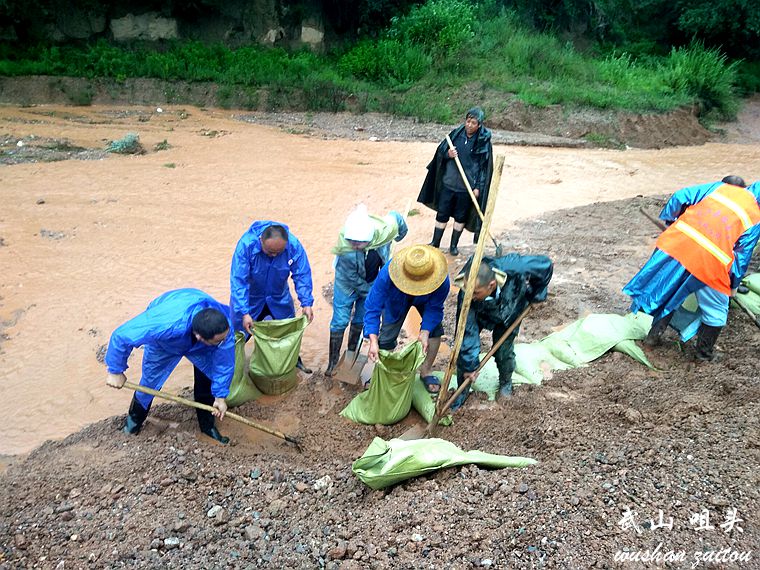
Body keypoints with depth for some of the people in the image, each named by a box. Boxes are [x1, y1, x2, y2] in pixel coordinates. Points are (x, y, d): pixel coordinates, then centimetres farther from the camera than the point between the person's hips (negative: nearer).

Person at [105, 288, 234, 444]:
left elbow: (225, 360, -24)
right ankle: (134, 418, 38)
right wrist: (116, 371, -21)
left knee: (208, 378, -5)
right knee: (151, 381, 5)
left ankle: (207, 423, 20)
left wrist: (220, 395, -17)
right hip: (164, 342, -2)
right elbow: (121, 336, -36)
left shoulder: (224, 323, -40)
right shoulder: (164, 325, -50)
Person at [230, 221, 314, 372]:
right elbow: (238, 280, -33)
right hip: (250, 297, -2)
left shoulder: (294, 245, -29)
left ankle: (295, 360, 42)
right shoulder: (246, 244, -35)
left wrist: (306, 303, -27)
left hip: (279, 297, 3)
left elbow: (302, 275, -19)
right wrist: (244, 313, -38)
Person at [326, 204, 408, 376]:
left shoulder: (386, 229, -34)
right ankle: (333, 361, 19)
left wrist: (401, 235, 10)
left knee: (360, 321, 16)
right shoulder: (344, 247, -38)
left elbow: (396, 216, -9)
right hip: (347, 283, -3)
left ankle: (352, 353, 38)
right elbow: (351, 276, -23)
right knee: (339, 322, 1)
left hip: (373, 282, 3)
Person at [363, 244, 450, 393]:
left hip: (425, 301, 1)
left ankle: (426, 371, 9)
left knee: (435, 329, -14)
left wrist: (425, 331, -42)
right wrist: (373, 341, -49)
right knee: (387, 338, -6)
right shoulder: (386, 274, -46)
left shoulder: (442, 280, -43)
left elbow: (434, 308, -27)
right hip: (396, 300, -1)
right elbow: (372, 307, -40)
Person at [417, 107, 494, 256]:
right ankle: (435, 243, 25)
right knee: (442, 214, 10)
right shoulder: (456, 134, -2)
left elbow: (485, 166, -6)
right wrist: (448, 154, -15)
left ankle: (454, 245, 29)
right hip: (448, 183, 2)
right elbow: (440, 151, 8)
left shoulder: (484, 142, -9)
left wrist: (478, 187, -10)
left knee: (461, 217, 12)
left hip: (467, 187, -2)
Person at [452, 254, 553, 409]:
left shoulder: (513, 268, -45)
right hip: (480, 313, 0)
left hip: (510, 310, 0)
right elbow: (467, 330, -32)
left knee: (503, 351, -6)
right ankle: (462, 392, 13)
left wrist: (536, 295, -14)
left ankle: (505, 385, 27)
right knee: (464, 345, -8)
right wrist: (470, 365, -27)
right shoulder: (467, 294, -41)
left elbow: (546, 264, -26)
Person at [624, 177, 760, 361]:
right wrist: (733, 285, 24)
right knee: (716, 312, 20)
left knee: (669, 290, 25)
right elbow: (742, 256, 10)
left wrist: (670, 221, 27)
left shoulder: (720, 186, 17)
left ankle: (654, 336, 34)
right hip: (709, 262, -3)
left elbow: (680, 197, 10)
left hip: (676, 242, 3)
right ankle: (705, 353, 32)